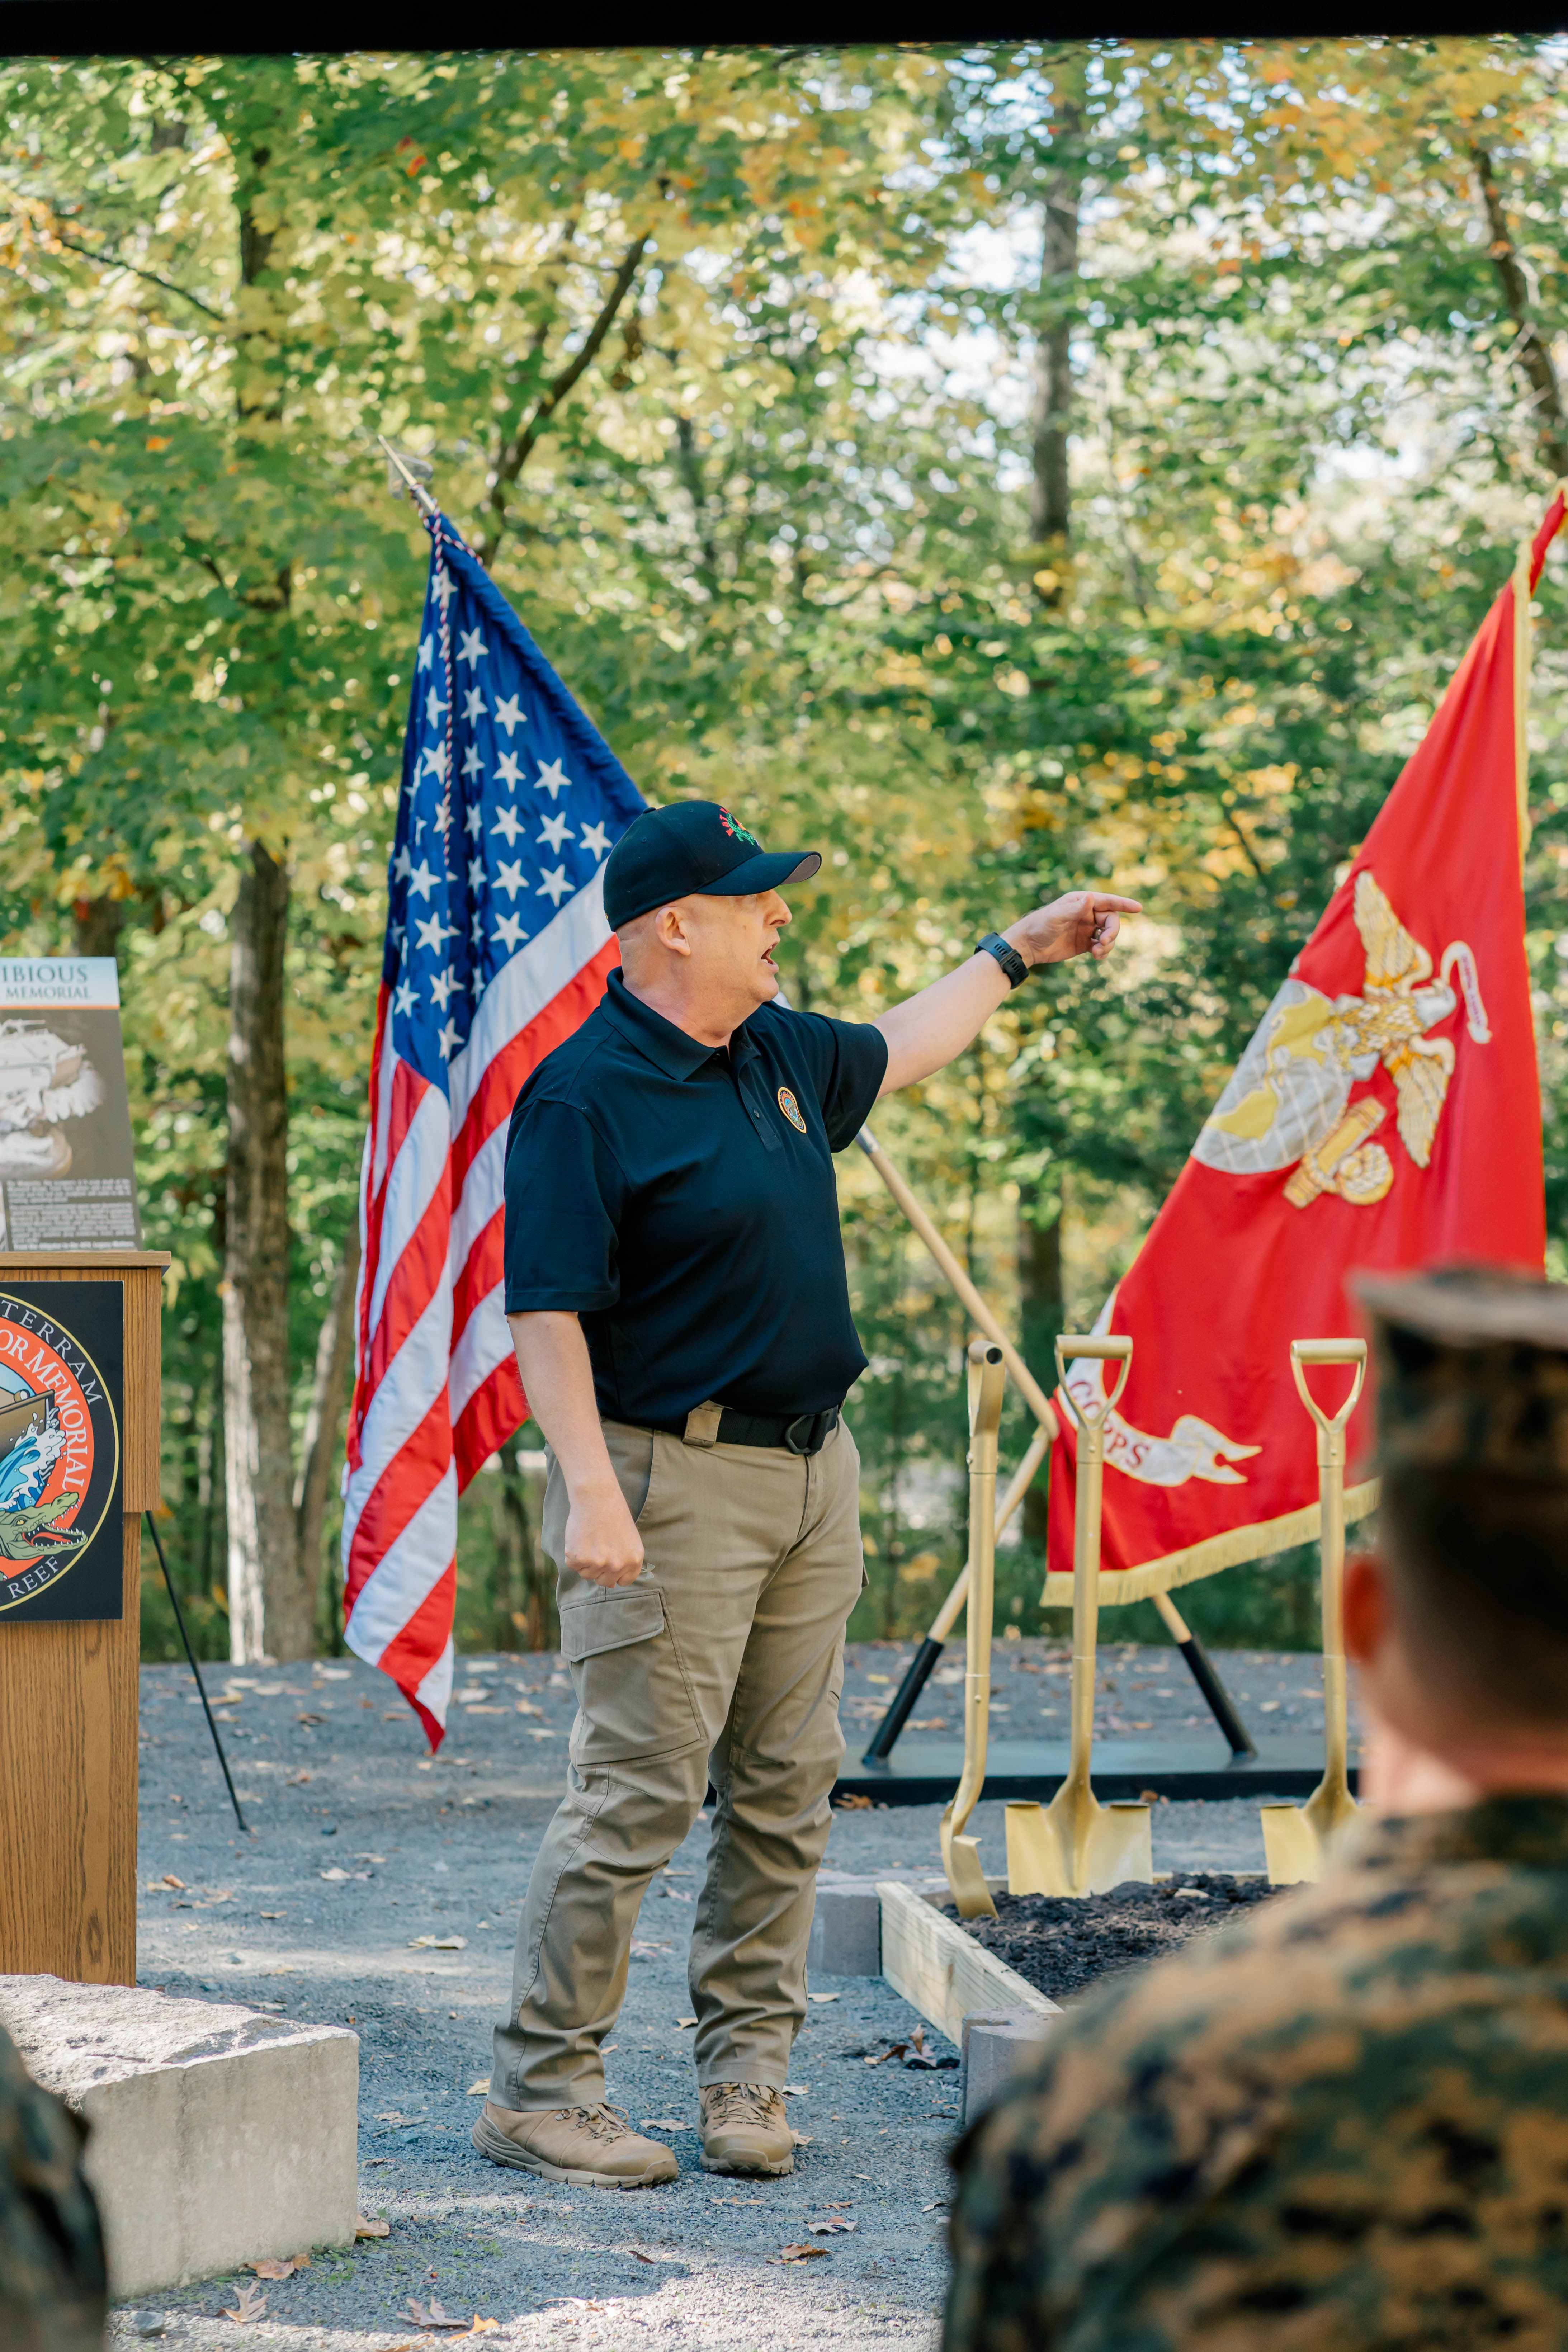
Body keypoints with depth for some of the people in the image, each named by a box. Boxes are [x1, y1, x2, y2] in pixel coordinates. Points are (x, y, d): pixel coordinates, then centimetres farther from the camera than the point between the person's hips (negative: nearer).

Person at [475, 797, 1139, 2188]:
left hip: (811, 1470, 8)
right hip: (673, 1480, -8)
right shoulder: (586, 1097, -14)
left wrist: (1015, 954, 41)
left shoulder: (779, 1054, 12)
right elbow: (547, 1310, -17)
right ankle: (539, 2090, -1)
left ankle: (747, 2064, 18)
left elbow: (893, 1053, 35)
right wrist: (591, 1493, -25)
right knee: (642, 1793, -8)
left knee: (788, 1787, 9)